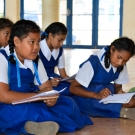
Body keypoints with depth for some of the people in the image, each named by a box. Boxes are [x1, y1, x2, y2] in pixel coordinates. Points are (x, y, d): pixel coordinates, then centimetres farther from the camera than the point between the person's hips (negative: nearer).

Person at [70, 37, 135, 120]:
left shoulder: (122, 66, -4)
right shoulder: (93, 63, -23)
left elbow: (118, 87, 6)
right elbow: (73, 88, -21)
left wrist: (120, 93, -19)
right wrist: (97, 95, -35)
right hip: (86, 99, -5)